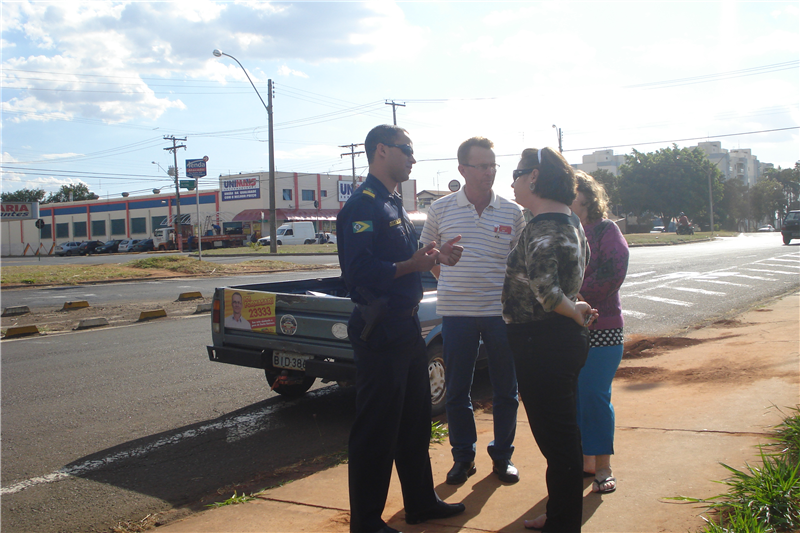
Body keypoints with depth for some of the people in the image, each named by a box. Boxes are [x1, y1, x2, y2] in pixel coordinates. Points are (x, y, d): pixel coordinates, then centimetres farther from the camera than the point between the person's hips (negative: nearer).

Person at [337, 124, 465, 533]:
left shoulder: (394, 204, 16)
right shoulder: (363, 205, -15)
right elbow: (359, 271, -25)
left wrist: (435, 254, 6)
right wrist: (412, 264, -24)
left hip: (406, 326, 10)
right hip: (380, 331, -10)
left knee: (415, 422, 20)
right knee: (376, 430, 1)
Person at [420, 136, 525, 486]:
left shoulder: (513, 213, 2)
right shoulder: (441, 209, 1)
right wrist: (450, 284, 6)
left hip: (501, 312, 1)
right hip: (456, 312, 0)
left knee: (506, 390, 9)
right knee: (456, 391, 7)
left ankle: (502, 455, 26)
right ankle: (463, 457, 24)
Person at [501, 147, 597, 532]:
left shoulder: (542, 229, -20)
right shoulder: (569, 221, 11)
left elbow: (545, 289, -31)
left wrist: (574, 312, -16)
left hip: (542, 343, -10)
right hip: (565, 339, 10)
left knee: (554, 436, 2)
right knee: (562, 432, 19)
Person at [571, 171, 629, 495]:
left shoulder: (605, 230, -1)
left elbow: (615, 272, -12)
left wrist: (580, 295, -17)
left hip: (601, 329, -5)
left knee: (595, 396, -5)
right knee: (574, 397, 8)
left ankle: (604, 468, 6)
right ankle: (585, 461, 21)